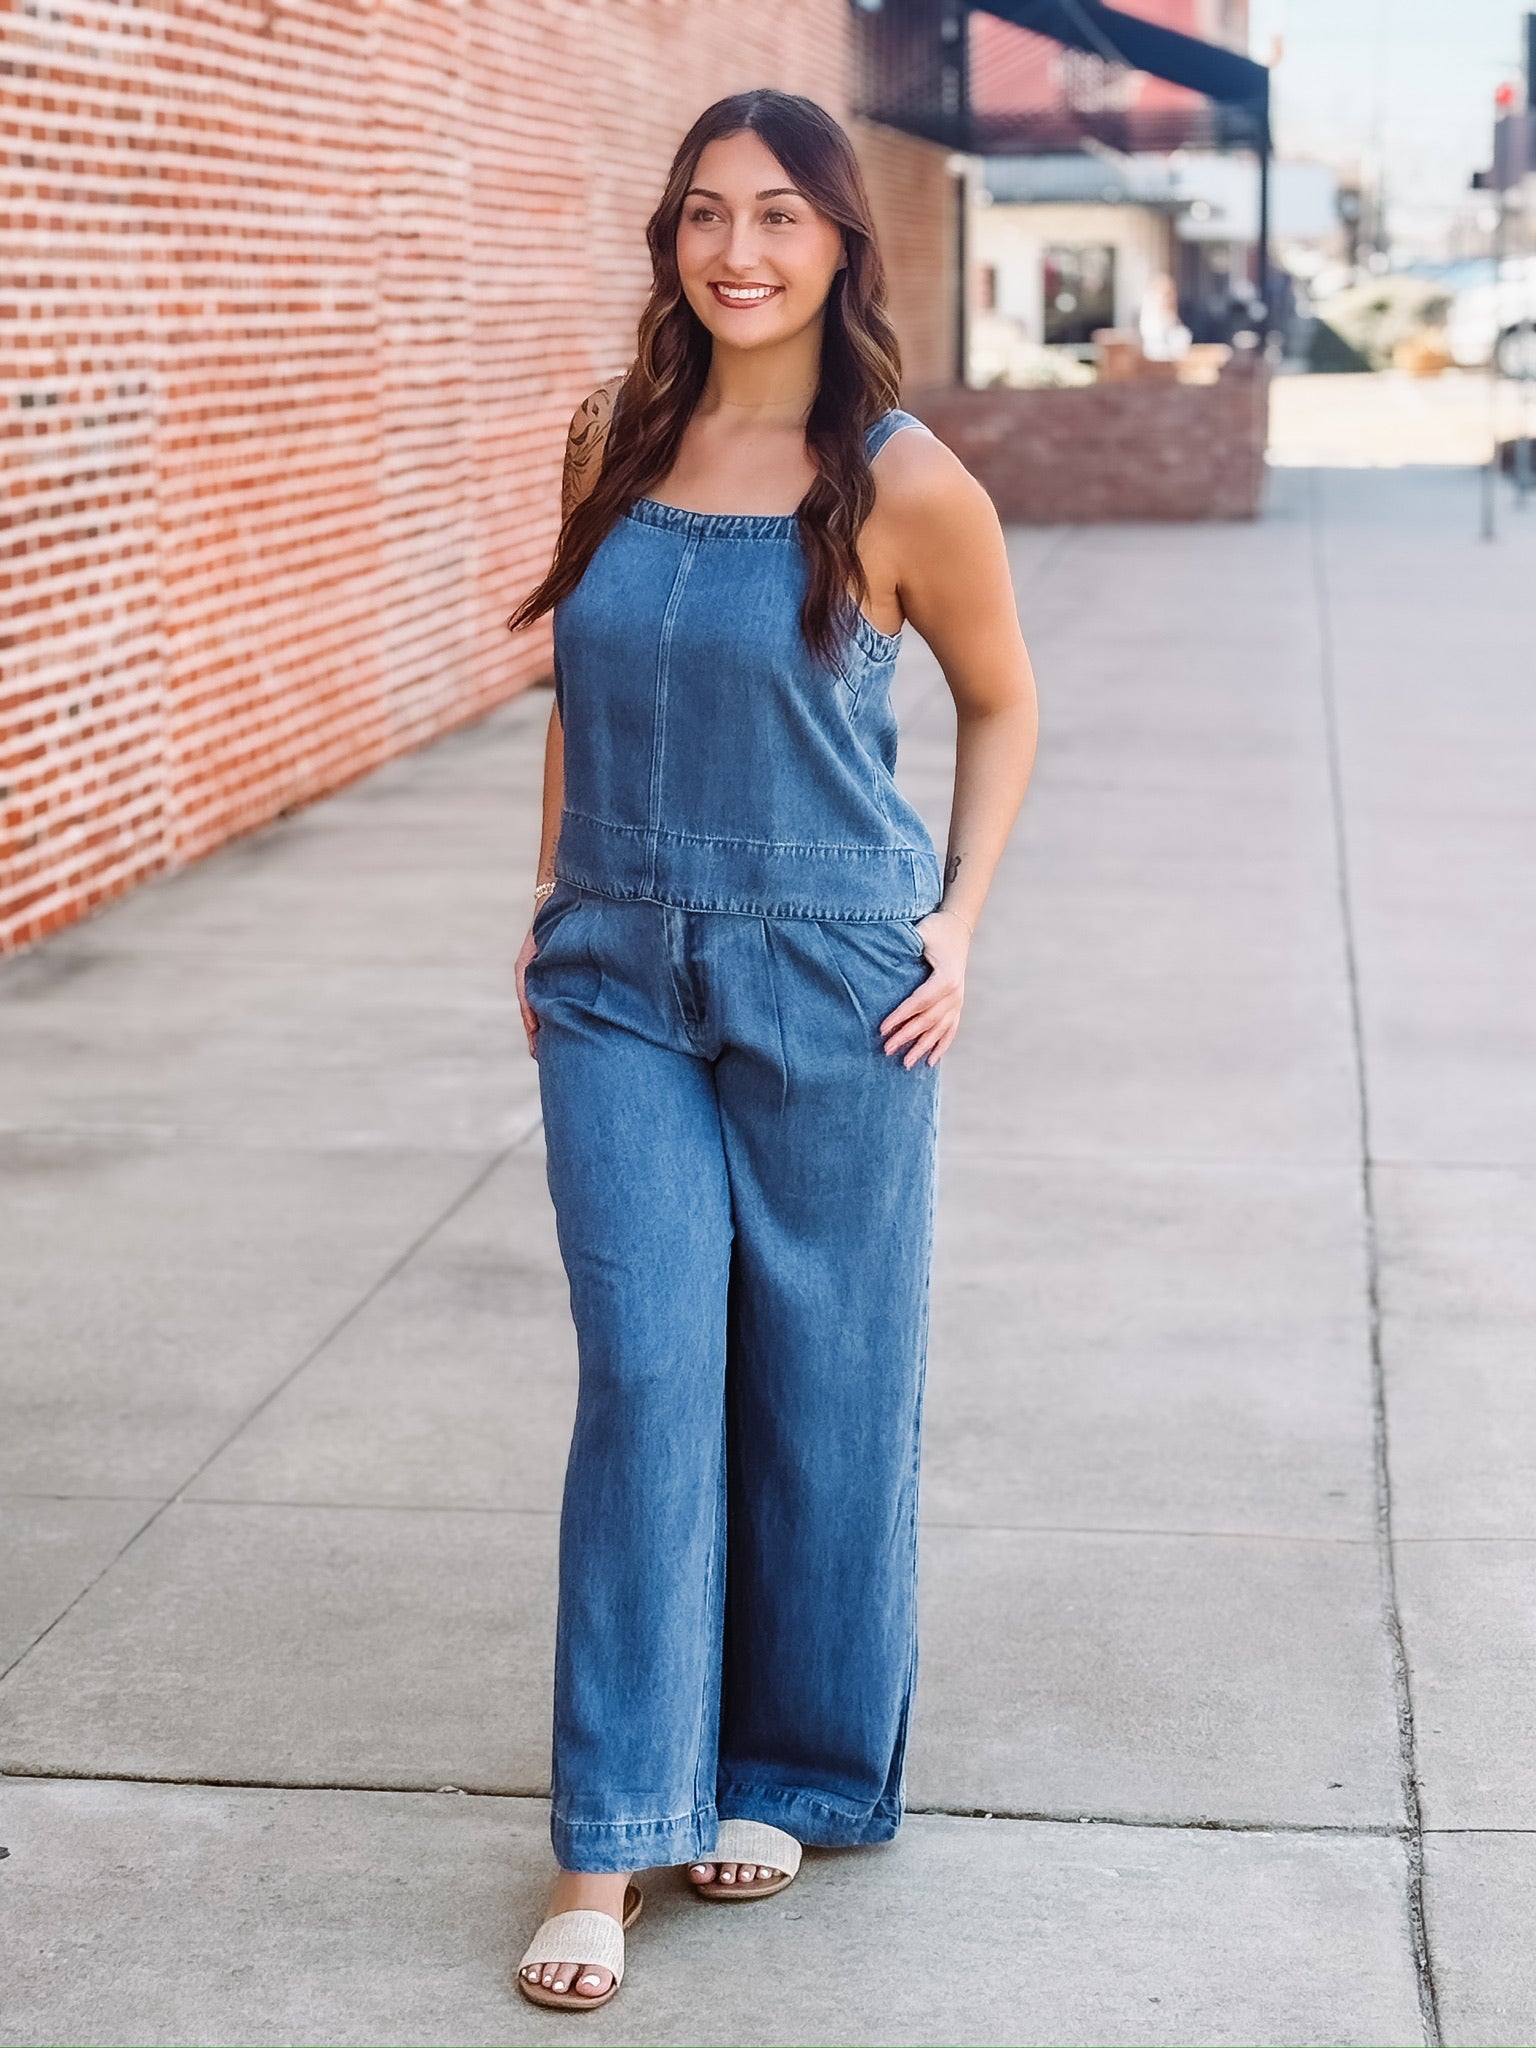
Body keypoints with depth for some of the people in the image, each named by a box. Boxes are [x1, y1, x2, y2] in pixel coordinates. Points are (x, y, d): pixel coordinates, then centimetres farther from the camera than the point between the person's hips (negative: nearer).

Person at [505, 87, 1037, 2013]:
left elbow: (1001, 703, 7)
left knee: (821, 1385, 7)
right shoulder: (612, 438, 4)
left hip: (826, 984, -2)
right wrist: (553, 904, 12)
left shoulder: (904, 484, -7)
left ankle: (788, 1774, 27)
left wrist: (960, 916, -2)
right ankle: (608, 1845, 1)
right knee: (644, 1379, -4)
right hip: (617, 983, 2)